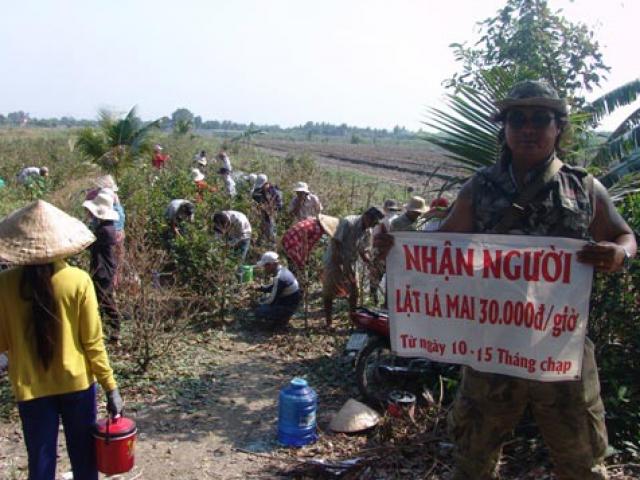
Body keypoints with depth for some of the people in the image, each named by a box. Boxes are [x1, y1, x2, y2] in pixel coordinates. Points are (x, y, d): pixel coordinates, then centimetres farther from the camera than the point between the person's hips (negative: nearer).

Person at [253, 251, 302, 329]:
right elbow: (274, 287, 17)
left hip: (288, 307, -10)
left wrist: (260, 305, -5)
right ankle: (283, 317, 16)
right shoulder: (282, 269, 1)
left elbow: (273, 299, -22)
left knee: (258, 313, -14)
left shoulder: (279, 278, -28)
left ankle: (282, 320, 1)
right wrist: (260, 288, 4)